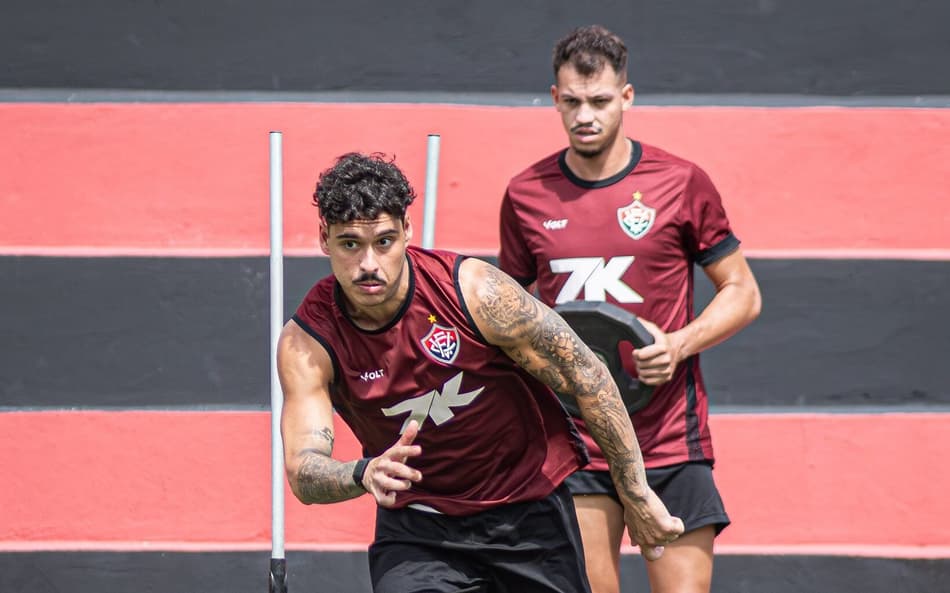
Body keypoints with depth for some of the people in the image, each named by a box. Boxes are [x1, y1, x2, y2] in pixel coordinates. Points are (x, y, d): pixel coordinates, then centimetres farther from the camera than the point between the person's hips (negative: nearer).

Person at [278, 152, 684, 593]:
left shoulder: (475, 290, -22)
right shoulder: (307, 341, -18)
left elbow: (588, 377, -12)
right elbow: (303, 473, -25)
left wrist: (636, 497, -8)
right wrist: (364, 474, -49)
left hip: (529, 507, 0)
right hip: (417, 520, 0)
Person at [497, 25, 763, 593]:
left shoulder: (681, 182, -1)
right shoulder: (526, 195, 6)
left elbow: (743, 293, 5)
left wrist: (678, 344, -12)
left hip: (670, 439, -1)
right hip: (572, 439, 2)